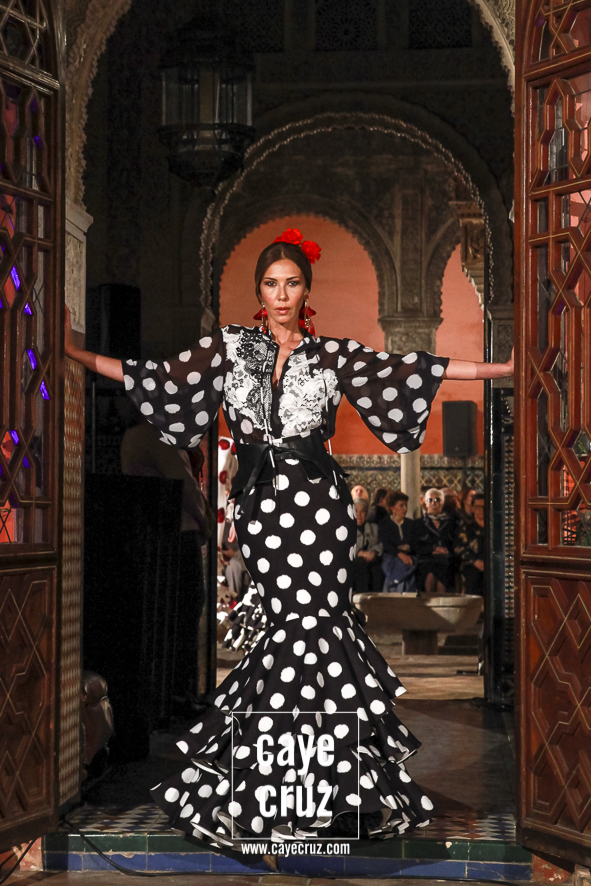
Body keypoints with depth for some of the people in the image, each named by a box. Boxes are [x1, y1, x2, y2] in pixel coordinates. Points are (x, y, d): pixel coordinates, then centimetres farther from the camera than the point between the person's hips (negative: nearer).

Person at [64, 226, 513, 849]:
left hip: (319, 499, 0)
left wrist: (502, 368, -1)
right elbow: (161, 379, 6)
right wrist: (76, 353, -1)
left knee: (305, 622, -9)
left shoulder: (334, 354, 9)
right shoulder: (228, 347, 11)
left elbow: (410, 372, 5)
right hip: (260, 500, 0)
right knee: (304, 621, -4)